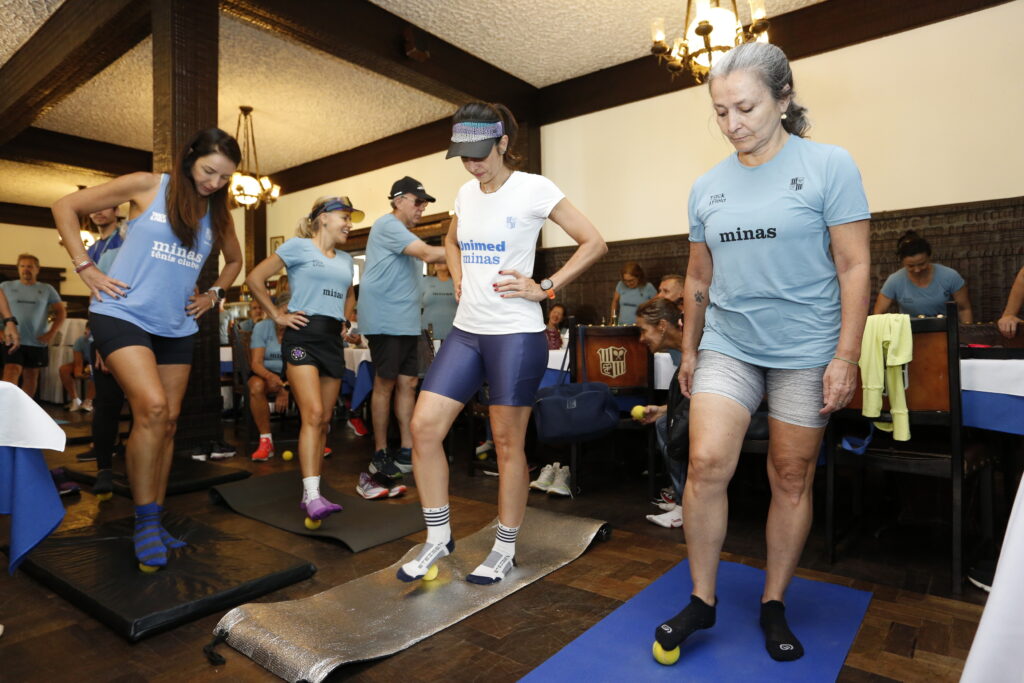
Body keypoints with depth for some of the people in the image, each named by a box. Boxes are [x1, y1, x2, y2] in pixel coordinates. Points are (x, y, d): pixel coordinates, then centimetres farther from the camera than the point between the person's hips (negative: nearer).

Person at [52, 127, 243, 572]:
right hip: (123, 315, -5)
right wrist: (85, 268, -7)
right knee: (152, 408, -23)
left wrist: (214, 294, 11)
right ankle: (145, 522, -7)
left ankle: (154, 522, 18)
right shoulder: (147, 186, -4)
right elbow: (65, 207, 0)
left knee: (167, 422, 6)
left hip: (177, 327, 5)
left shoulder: (217, 213, 9)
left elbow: (235, 260, 26)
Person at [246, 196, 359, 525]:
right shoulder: (298, 246, 2)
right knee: (313, 414, -20)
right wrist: (277, 315, -4)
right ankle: (313, 497, -24)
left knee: (324, 420, 4)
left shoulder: (346, 259, 19)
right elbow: (255, 279, -1)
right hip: (303, 336, -6)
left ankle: (310, 493, 13)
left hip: (333, 341, 6)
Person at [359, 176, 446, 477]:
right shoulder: (387, 225, -9)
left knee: (407, 382, 6)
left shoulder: (407, 236, 23)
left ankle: (407, 451, 12)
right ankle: (380, 454, 8)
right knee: (385, 383, -3)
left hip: (407, 323, 9)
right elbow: (428, 254, -19)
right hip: (384, 320, -9)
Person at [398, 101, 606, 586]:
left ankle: (505, 550, 21)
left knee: (508, 442, 2)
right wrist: (459, 280, 14)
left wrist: (545, 288, -10)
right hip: (466, 330, 6)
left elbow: (593, 243, -6)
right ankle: (438, 539, 16)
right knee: (423, 426, -1)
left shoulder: (533, 189, -6)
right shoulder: (466, 193, 12)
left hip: (515, 333, -6)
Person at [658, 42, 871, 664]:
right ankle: (703, 600, 8)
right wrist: (689, 349, 14)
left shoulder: (830, 166, -3)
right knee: (707, 463, -11)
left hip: (805, 353, -2)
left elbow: (854, 267, -5)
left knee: (792, 480, 6)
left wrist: (846, 356, -11)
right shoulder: (708, 188, 8)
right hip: (727, 348, 3)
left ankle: (775, 605, 26)